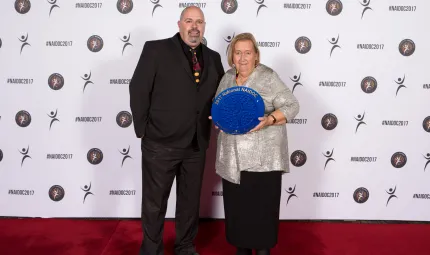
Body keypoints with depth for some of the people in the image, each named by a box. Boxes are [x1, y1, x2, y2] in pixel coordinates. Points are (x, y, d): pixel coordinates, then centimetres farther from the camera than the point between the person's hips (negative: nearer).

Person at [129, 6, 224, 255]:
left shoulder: (213, 57, 9)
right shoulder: (156, 49, -5)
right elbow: (138, 90, -7)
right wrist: (143, 129, -8)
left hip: (197, 145, 5)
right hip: (161, 143, -4)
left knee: (191, 201, 17)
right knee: (154, 202, 10)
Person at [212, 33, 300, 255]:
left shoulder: (268, 77, -8)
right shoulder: (227, 78, 10)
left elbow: (291, 106, -9)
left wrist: (269, 120, -25)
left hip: (262, 159, -5)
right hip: (233, 158, 5)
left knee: (261, 208, 1)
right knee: (236, 206, 11)